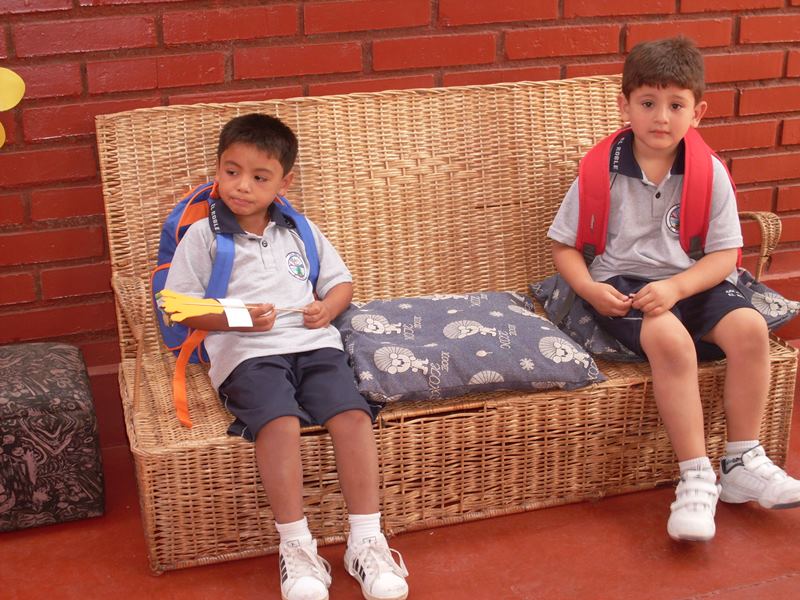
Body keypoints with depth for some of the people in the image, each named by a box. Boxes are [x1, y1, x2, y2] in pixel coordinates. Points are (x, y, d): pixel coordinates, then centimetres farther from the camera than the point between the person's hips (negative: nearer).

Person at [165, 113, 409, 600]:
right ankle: (296, 546, -22)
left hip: (314, 343, 3)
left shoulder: (300, 230, 21)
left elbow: (341, 281, 26)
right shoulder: (204, 235, 9)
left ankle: (367, 541, -17)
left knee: (353, 415, -23)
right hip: (245, 351, -3)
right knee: (280, 422, -33)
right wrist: (234, 318, -11)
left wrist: (328, 308, 2)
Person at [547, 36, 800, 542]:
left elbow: (724, 255, -2)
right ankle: (696, 478, -24)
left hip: (693, 282, 3)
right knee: (670, 338, -33)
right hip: (623, 285, -3)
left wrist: (676, 287, -19)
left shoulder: (710, 174, 0)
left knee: (749, 327, -25)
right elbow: (564, 245, 4)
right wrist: (591, 289, -15)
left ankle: (743, 463, -7)